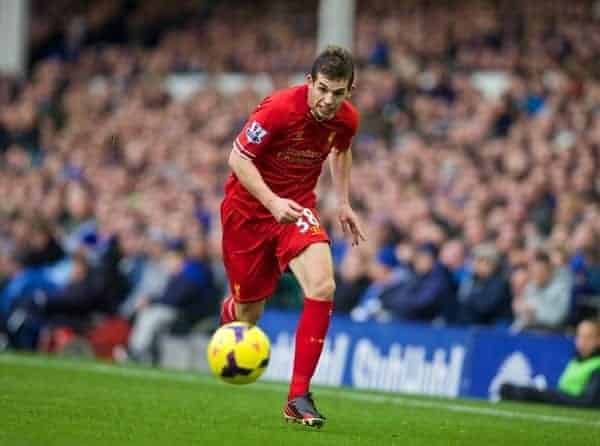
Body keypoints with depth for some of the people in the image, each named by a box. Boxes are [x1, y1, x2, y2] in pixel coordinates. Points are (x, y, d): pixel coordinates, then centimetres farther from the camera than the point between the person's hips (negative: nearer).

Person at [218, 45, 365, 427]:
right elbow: (239, 157, -21)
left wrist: (343, 203, 10)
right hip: (249, 206, -3)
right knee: (248, 314, 8)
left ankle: (299, 397, -17)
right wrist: (273, 201, -33)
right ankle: (229, 311, 52)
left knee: (322, 287, -24)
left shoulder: (347, 119, -9)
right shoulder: (279, 109, -26)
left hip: (297, 206, 3)